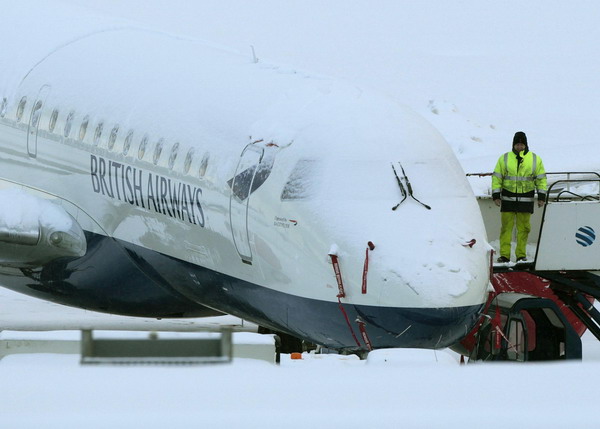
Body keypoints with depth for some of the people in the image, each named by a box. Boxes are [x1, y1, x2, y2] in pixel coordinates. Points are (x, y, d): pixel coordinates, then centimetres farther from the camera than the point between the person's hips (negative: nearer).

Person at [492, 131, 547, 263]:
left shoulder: (535, 159, 6)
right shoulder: (504, 159, 5)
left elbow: (541, 179, 10)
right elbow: (497, 178, 7)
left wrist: (542, 197, 4)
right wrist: (495, 196, 0)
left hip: (526, 200, 0)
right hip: (508, 199, 0)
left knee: (523, 228, 2)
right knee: (506, 227, -3)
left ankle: (521, 255, 9)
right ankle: (504, 255, 0)